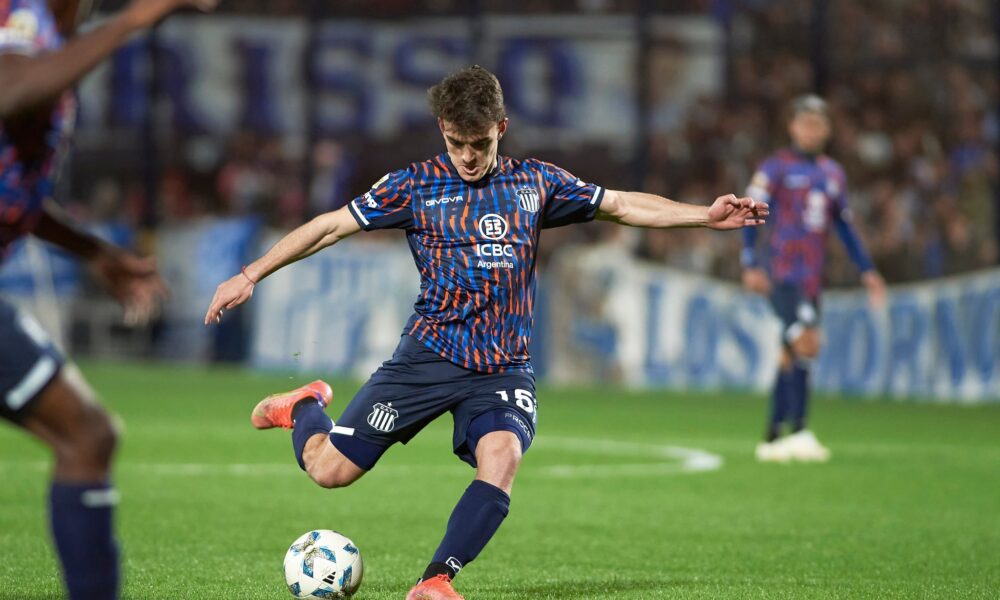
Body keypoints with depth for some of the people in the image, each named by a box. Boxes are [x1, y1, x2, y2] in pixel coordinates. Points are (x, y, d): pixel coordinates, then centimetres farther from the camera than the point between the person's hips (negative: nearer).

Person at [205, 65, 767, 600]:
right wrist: (250, 276, -4)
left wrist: (705, 215, 6)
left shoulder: (535, 182, 8)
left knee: (502, 456, -30)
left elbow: (622, 205, 15)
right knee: (330, 468, -6)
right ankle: (306, 408, 29)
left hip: (504, 366, 1)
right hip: (430, 356, -1)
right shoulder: (416, 184, 1)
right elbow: (331, 226, 2)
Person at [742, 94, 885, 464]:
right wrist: (750, 264, -16)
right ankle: (798, 431, -20)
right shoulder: (776, 167, -2)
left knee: (791, 355, 7)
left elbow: (844, 225, 22)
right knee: (806, 341, -20)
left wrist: (867, 270, 18)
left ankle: (772, 439, 12)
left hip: (811, 276, 6)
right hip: (779, 269, -6)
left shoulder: (833, 174, 15)